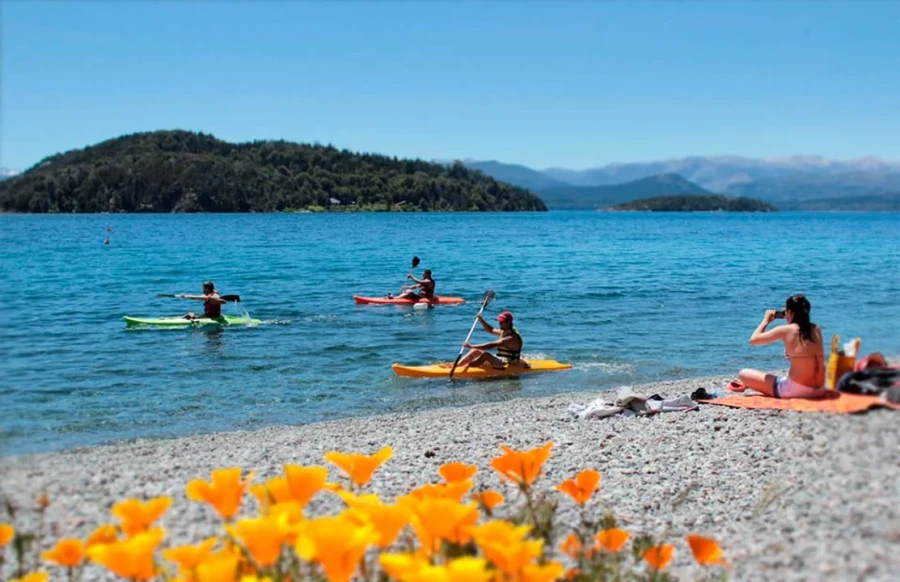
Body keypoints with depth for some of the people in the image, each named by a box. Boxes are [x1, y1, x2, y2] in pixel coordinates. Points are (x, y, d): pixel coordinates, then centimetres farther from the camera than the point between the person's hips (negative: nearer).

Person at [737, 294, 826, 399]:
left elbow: (754, 340, -2)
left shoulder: (786, 330, -9)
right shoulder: (816, 329, 5)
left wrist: (766, 320, 13)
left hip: (795, 389, -6)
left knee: (744, 374, 3)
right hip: (818, 390, 6)